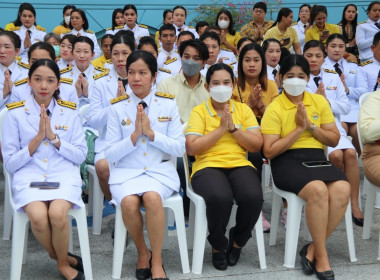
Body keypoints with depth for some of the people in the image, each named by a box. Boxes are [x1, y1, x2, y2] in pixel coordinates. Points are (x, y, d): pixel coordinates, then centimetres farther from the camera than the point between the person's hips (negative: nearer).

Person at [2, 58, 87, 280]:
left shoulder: (70, 112, 9)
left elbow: (81, 155, 6)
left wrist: (53, 137, -7)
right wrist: (37, 139, -8)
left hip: (64, 175, 0)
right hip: (29, 177, 0)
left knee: (57, 213, -31)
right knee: (38, 216, -31)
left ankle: (63, 262, -2)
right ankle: (65, 258, -2)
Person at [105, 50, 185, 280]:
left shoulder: (168, 104, 4)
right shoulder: (118, 108, 2)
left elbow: (180, 149, 0)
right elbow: (110, 154, 0)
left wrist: (151, 133, -12)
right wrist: (134, 136, -14)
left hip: (160, 170, 0)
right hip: (126, 172, 0)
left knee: (152, 197, -33)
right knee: (129, 203, -31)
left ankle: (157, 261, -14)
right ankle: (143, 253, -2)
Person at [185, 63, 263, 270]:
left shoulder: (244, 109, 14)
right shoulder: (199, 111, 5)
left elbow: (256, 146, 7)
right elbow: (191, 148, -7)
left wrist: (233, 128, -5)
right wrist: (221, 128, -8)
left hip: (240, 165, 3)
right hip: (208, 166, -2)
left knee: (253, 197, -31)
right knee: (220, 197, -36)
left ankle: (237, 241, 3)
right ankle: (218, 245, -3)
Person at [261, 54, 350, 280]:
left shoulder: (320, 102, 11)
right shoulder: (274, 109, -2)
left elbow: (335, 140, 9)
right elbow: (269, 151, -9)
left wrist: (310, 126, -6)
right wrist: (299, 129, -11)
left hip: (317, 158, 4)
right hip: (287, 161, -4)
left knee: (342, 190, -27)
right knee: (318, 190, -34)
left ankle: (313, 249, -10)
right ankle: (321, 255, -14)